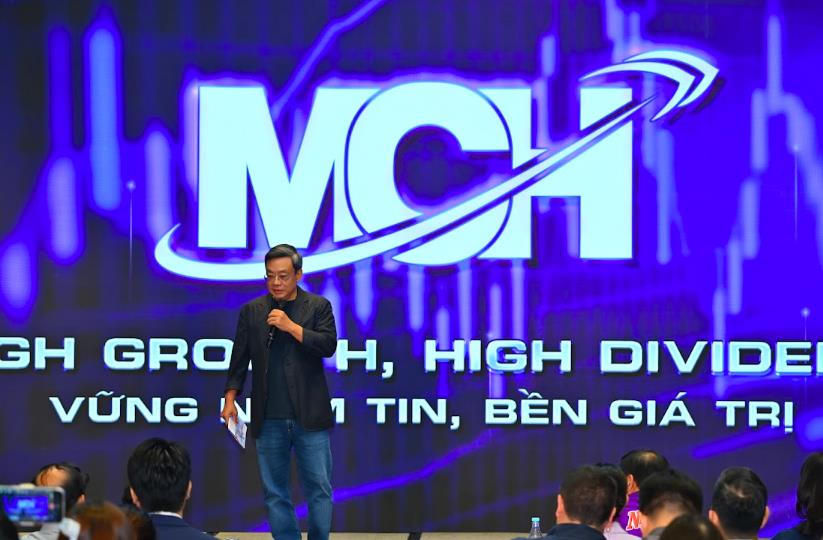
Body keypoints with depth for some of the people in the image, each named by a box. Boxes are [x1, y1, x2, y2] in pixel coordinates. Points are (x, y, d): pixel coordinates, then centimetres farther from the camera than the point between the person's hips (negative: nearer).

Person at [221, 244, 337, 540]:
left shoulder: (318, 306, 4)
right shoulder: (252, 310, 8)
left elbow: (328, 345, -9)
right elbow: (239, 359, 8)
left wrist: (291, 326, -15)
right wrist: (230, 399, -1)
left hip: (309, 416, -2)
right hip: (268, 419, 2)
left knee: (319, 488, -1)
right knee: (274, 492, 5)